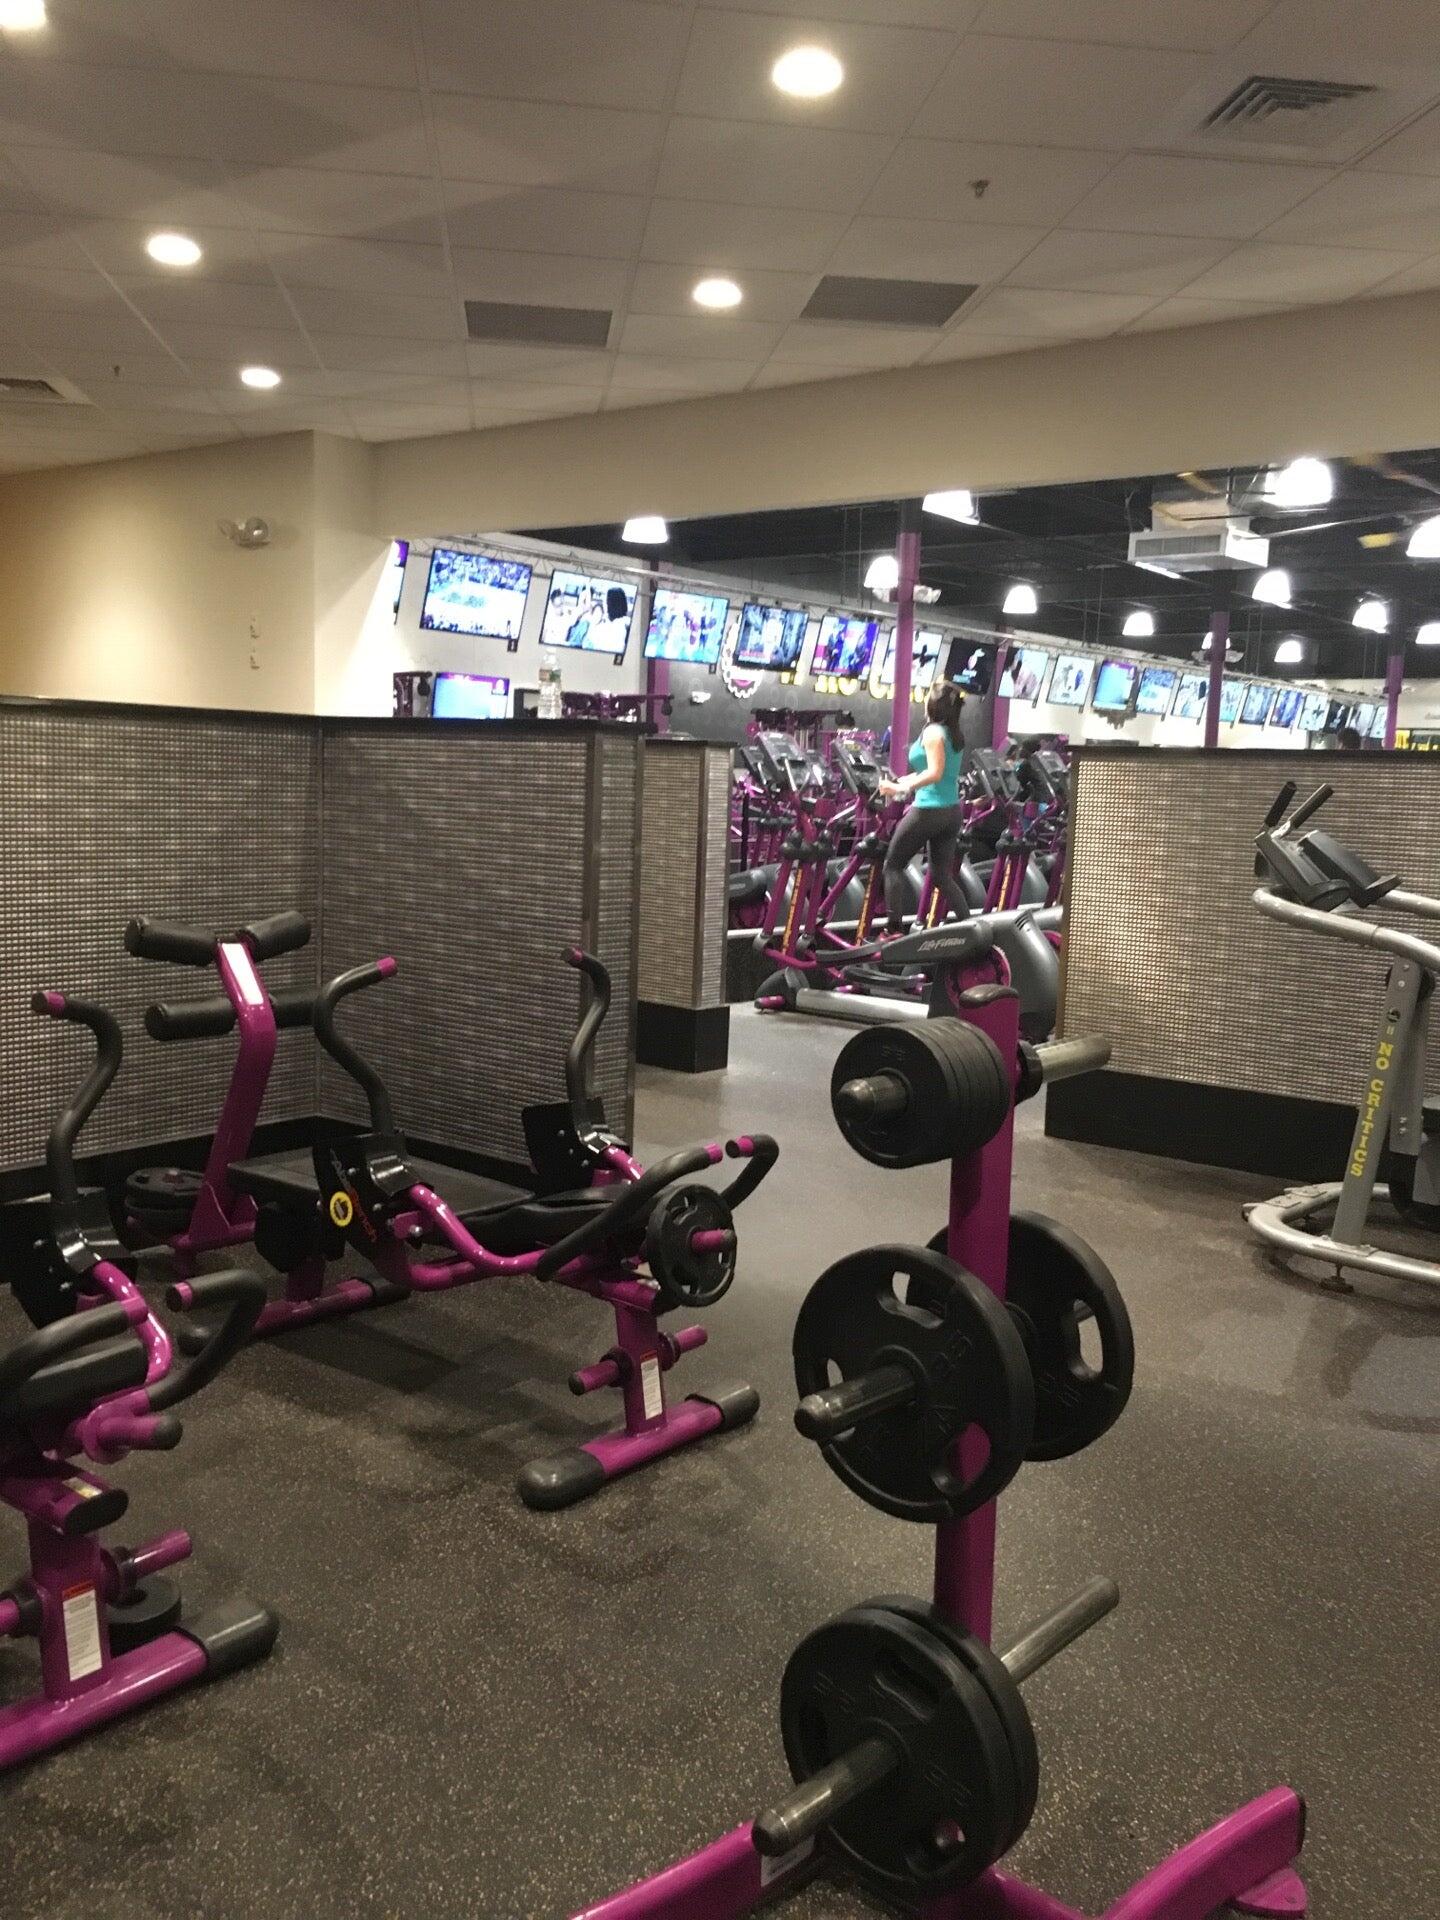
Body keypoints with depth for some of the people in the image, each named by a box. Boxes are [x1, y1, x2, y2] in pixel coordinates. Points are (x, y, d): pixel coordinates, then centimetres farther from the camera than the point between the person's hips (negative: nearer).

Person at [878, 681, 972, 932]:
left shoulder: (932, 732, -12)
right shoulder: (954, 734, 12)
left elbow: (935, 773, -22)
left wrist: (901, 788, -23)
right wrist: (906, 781, 22)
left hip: (929, 810, -8)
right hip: (952, 811, 8)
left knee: (893, 865, 6)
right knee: (942, 876, 13)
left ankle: (894, 929, 3)